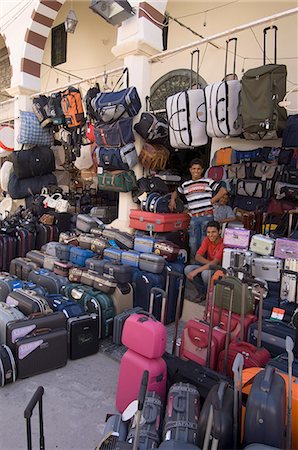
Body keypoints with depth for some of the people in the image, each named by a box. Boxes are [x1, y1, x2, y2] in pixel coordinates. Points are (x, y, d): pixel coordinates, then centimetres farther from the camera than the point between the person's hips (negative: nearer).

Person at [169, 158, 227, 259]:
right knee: (193, 243, 6)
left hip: (207, 216, -2)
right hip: (193, 218, 3)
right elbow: (176, 192, 30)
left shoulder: (208, 181, 5)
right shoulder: (185, 185, 14)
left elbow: (223, 190, 2)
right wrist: (172, 200, 10)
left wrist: (212, 201, -2)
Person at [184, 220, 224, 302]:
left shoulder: (223, 243, -23)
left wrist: (196, 271, -33)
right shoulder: (207, 239, -5)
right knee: (187, 269, -17)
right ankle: (202, 292, 1)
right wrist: (211, 263, -25)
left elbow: (215, 262, -29)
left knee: (205, 273, -36)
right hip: (208, 266, 6)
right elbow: (198, 257, -8)